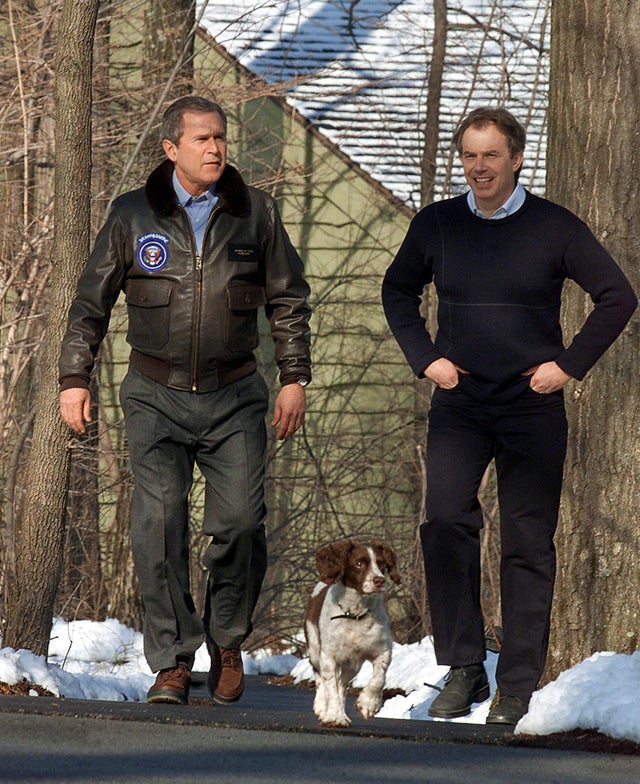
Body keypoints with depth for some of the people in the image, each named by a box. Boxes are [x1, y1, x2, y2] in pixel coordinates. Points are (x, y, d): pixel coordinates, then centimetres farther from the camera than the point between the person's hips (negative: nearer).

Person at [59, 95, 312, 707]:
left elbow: (287, 299, 13)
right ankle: (172, 662, -6)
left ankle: (227, 643, 14)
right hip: (157, 397, 0)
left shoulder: (255, 213, 5)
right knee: (158, 522, -13)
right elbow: (91, 302, 9)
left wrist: (295, 378, 7)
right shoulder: (133, 216, 2)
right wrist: (74, 377, 3)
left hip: (234, 398, 1)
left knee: (239, 522, -10)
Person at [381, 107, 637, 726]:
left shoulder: (553, 227, -2)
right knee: (445, 522, -17)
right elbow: (397, 292, 21)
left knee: (528, 545, 0)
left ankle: (517, 687, 7)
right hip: (459, 403, 1)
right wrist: (425, 358, 8)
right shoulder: (436, 225, 4)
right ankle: (463, 667, -6)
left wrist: (569, 364, -3)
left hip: (532, 406, -1)